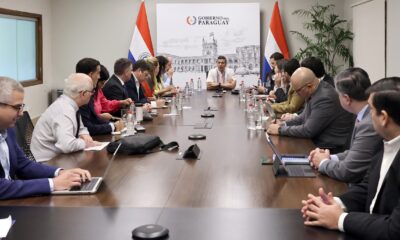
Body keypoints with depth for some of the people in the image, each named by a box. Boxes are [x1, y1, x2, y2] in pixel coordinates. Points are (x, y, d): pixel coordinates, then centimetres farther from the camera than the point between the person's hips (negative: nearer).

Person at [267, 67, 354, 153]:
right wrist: (283, 124, 3)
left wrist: (280, 130, -13)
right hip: (316, 142, 8)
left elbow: (308, 130, -22)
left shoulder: (325, 98, -25)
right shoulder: (314, 91, 2)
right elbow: (304, 117, 17)